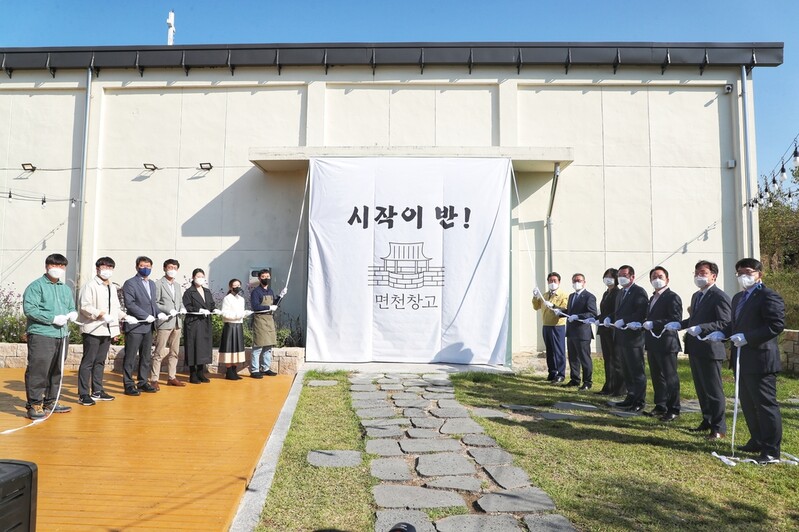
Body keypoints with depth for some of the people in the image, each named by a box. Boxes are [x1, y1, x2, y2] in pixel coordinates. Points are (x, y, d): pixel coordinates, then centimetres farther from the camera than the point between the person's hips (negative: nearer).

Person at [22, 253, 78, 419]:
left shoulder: (66, 289, 18)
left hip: (62, 335, 7)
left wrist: (72, 313, 0)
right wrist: (53, 318, -19)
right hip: (41, 335, -7)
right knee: (38, 370, -7)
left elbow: (71, 307, 24)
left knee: (56, 370, 14)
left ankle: (50, 401, 25)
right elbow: (29, 309, -15)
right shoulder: (36, 286, -4)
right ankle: (34, 405, 2)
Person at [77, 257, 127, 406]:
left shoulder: (113, 287, 19)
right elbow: (85, 306, -15)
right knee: (88, 362, -4)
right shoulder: (90, 286, -6)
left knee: (100, 362, 14)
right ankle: (83, 394, 0)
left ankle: (97, 391, 22)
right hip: (93, 330, -8)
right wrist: (100, 314, -24)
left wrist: (124, 316, 9)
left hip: (107, 330, 8)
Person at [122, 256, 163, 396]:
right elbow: (130, 304, -14)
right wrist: (146, 316, -18)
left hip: (148, 326, 7)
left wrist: (158, 313, 2)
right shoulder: (130, 283, -6)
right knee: (130, 357, 1)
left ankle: (143, 382, 21)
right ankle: (128, 384, 8)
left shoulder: (152, 284, 17)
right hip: (135, 326, -7)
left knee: (146, 357, 12)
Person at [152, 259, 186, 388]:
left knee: (174, 352, 12)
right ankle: (154, 380, 0)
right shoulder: (158, 284, -5)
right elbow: (155, 303, -10)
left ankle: (171, 377, 20)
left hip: (176, 323, 7)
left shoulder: (178, 285, 18)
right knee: (159, 353, -5)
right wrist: (168, 311, -19)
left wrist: (182, 308, 1)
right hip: (164, 323, -7)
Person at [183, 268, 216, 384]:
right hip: (193, 323, -6)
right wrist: (199, 310, -20)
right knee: (194, 348, -3)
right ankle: (192, 375, 3)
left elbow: (212, 305, 13)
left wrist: (215, 309, -7)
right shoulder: (189, 292, -3)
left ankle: (201, 373, 15)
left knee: (204, 347, 6)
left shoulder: (207, 292, 15)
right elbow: (187, 307, -11)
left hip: (205, 324, 6)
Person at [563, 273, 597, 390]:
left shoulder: (589, 297, -9)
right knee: (573, 358, 14)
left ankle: (587, 382, 9)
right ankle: (574, 380, 25)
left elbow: (592, 314, -18)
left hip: (582, 332, -8)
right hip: (571, 332, 8)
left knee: (584, 358, -1)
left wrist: (577, 316, -25)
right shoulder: (571, 296, 19)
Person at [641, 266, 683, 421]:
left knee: (670, 378, 1)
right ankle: (660, 406, 25)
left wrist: (653, 324, -22)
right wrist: (646, 324, 4)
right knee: (656, 376, 15)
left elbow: (675, 320, -20)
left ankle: (673, 409, 10)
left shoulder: (672, 297, -10)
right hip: (653, 344, 9)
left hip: (666, 344, -9)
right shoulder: (653, 298, 18)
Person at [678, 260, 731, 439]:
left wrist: (701, 328, -28)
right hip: (695, 349, 9)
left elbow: (725, 323, -21)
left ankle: (719, 427, 12)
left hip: (710, 350, -9)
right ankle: (707, 421, 31)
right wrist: (678, 324, 6)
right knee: (701, 389, 18)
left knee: (714, 390, 1)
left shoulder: (720, 296, -12)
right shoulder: (696, 296, 16)